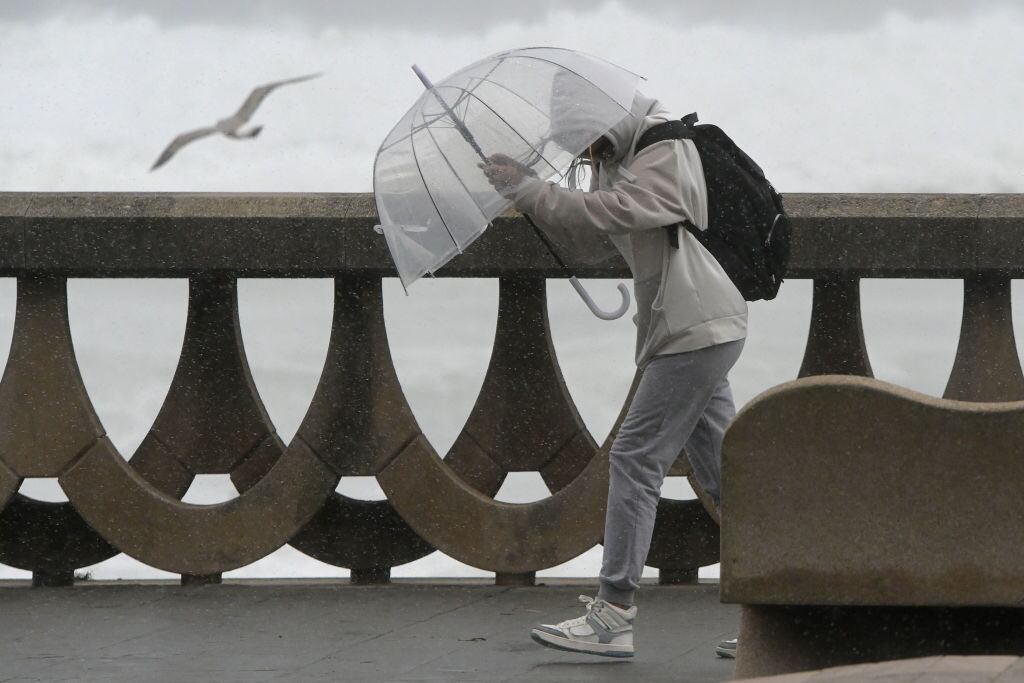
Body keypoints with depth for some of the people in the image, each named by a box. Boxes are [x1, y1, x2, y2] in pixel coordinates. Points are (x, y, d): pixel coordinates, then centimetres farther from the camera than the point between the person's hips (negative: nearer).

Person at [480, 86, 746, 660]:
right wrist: (531, 195, 4)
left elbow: (605, 212, -27)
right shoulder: (627, 164, 18)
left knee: (636, 459, -10)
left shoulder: (668, 157, -13)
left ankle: (614, 614, -12)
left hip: (695, 330, -11)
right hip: (701, 332, 11)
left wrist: (526, 189, -19)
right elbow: (590, 242, 18)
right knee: (723, 468, 9)